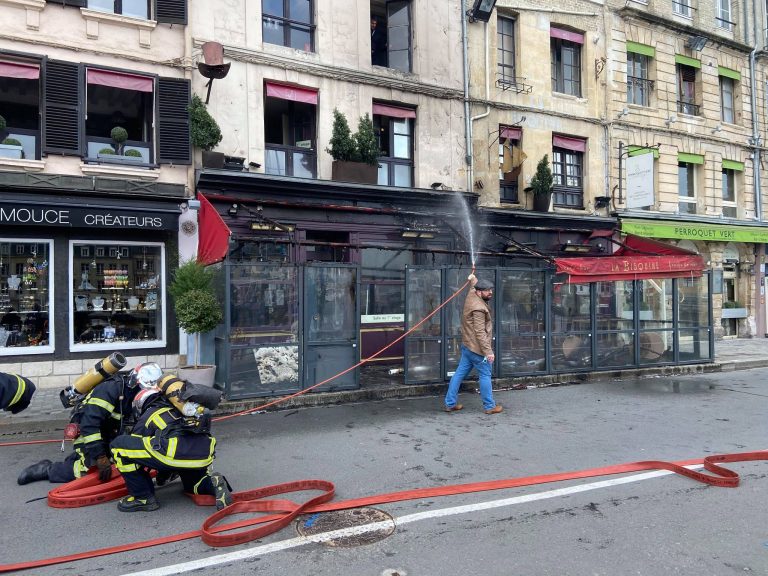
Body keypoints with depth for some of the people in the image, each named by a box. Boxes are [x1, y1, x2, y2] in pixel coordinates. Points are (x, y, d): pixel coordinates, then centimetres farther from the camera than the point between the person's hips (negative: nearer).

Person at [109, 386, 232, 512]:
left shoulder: (147, 416, 22)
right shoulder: (178, 409, 36)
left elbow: (135, 447, 29)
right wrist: (164, 473, 58)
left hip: (177, 452, -6)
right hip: (205, 456, 6)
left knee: (118, 445, 11)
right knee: (191, 485, 39)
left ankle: (143, 498, 14)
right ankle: (213, 484, 7)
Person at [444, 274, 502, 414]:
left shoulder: (471, 295, 6)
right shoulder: (478, 308, -22)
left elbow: (473, 286, 32)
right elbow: (480, 333, -27)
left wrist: (473, 279, 53)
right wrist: (488, 351, -27)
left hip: (467, 345, 10)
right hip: (477, 348, -10)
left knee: (459, 373, 11)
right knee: (485, 376, 3)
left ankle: (450, 404, 17)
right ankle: (489, 406, 13)